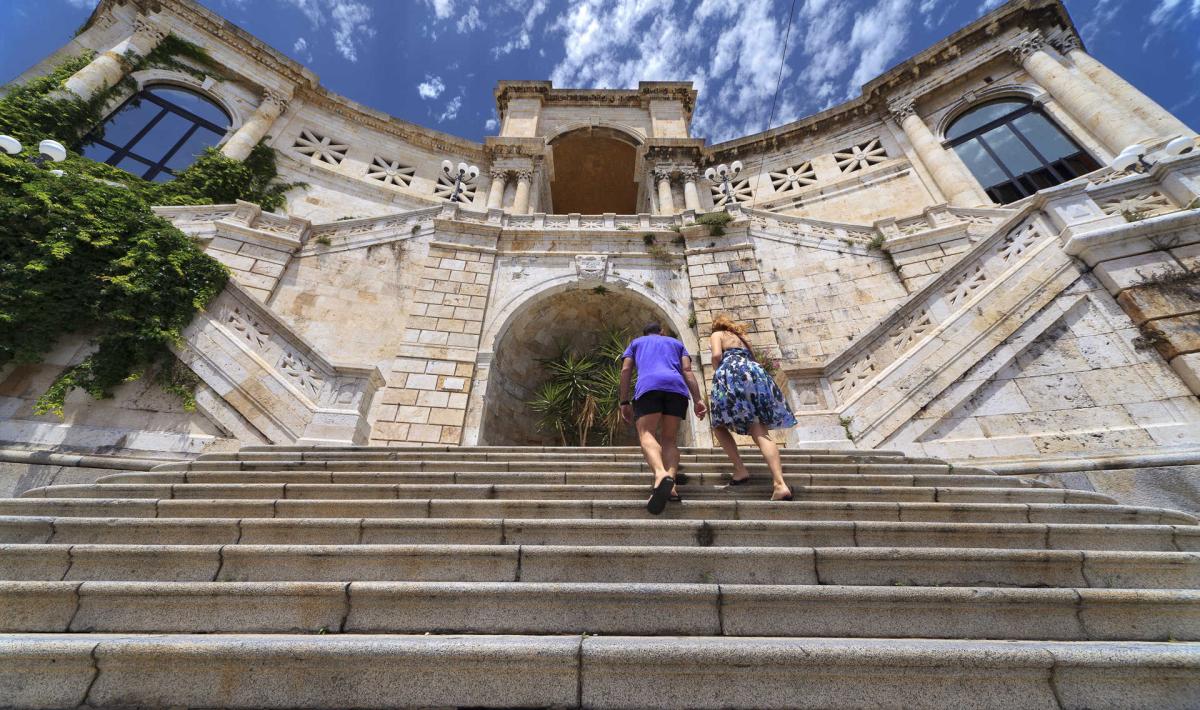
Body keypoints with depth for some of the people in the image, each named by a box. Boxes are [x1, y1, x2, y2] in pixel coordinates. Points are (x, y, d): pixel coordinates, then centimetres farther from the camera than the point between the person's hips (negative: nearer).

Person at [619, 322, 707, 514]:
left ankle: (661, 475, -41)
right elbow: (687, 370, 17)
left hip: (648, 385, -2)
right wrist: (698, 400, 8)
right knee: (669, 439, 7)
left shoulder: (636, 342, 31)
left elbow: (625, 370, 17)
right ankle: (670, 485, -18)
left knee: (646, 435, -11)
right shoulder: (676, 343, 34)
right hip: (677, 386, 2)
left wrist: (624, 402, 14)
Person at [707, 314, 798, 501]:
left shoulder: (716, 334, 21)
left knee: (719, 425, 13)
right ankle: (780, 484, -24)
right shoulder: (743, 338, 37)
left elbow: (717, 355, 1)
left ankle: (740, 469, -4)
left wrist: (717, 373, 15)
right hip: (755, 373, 5)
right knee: (761, 433, -7)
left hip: (731, 373, -4)